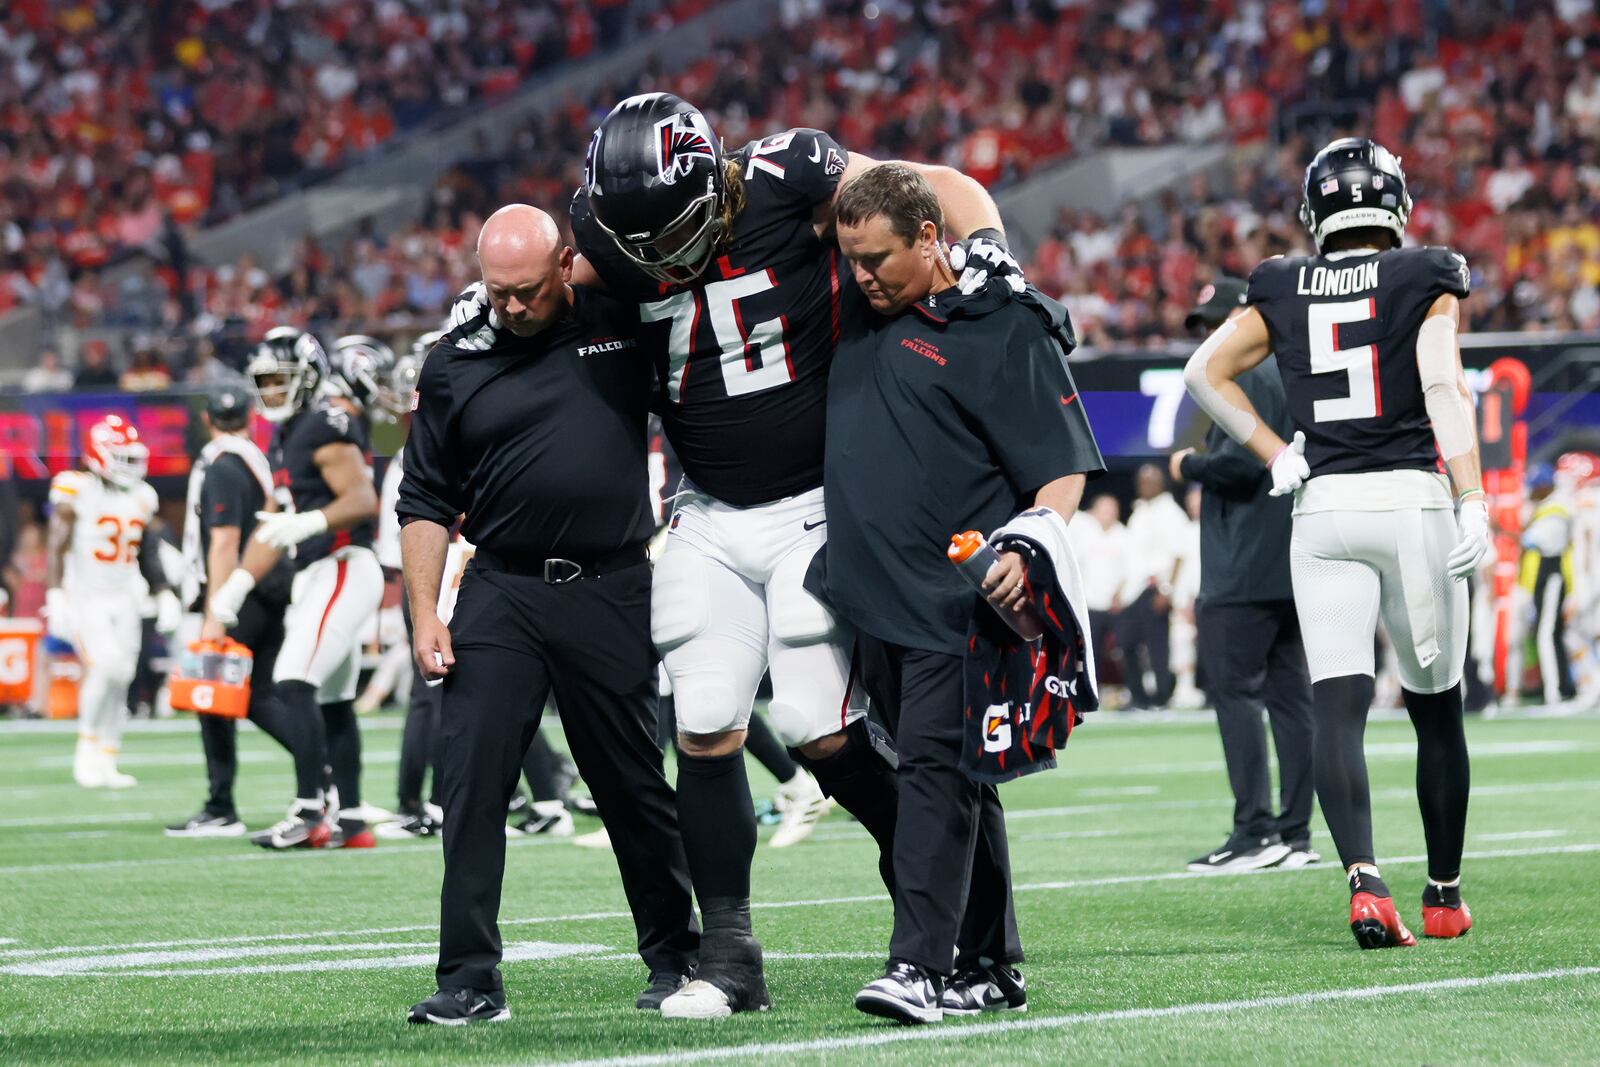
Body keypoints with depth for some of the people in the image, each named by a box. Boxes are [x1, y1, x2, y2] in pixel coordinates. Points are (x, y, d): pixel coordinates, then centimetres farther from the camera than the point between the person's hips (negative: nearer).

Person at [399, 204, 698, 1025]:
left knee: (635, 788, 7)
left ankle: (674, 957, 21)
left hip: (610, 595, -1)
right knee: (472, 785, -6)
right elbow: (426, 501, 8)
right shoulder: (455, 363, 4)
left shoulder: (622, 326, 0)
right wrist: (424, 612, 2)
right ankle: (471, 979, -3)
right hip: (500, 595, 1)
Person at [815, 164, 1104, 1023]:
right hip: (874, 596, 7)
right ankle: (988, 966, 18)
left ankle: (920, 965, -17)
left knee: (937, 768, -13)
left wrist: (1030, 548, -26)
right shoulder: (865, 306, 12)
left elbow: (1064, 467, -10)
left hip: (960, 600, -7)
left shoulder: (1004, 330, -9)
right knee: (948, 780, 12)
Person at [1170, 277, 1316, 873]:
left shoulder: (1248, 376, -11)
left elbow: (1240, 462, -21)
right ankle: (1295, 835, 8)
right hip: (1291, 570, 10)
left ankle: (1255, 833, -14)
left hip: (1244, 572, -10)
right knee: (1289, 694, 8)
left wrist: (1189, 466, -5)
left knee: (1234, 690, -9)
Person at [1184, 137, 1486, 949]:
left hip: (1323, 506, 2)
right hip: (1410, 499, -2)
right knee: (1436, 710, 12)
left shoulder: (1285, 290, 10)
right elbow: (1445, 390, -10)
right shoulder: (1425, 280, 1)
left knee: (1338, 707, -5)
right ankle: (1443, 894, 19)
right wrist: (1472, 501, -15)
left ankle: (1363, 878, -25)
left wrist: (1273, 453, 11)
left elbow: (1204, 372, 9)